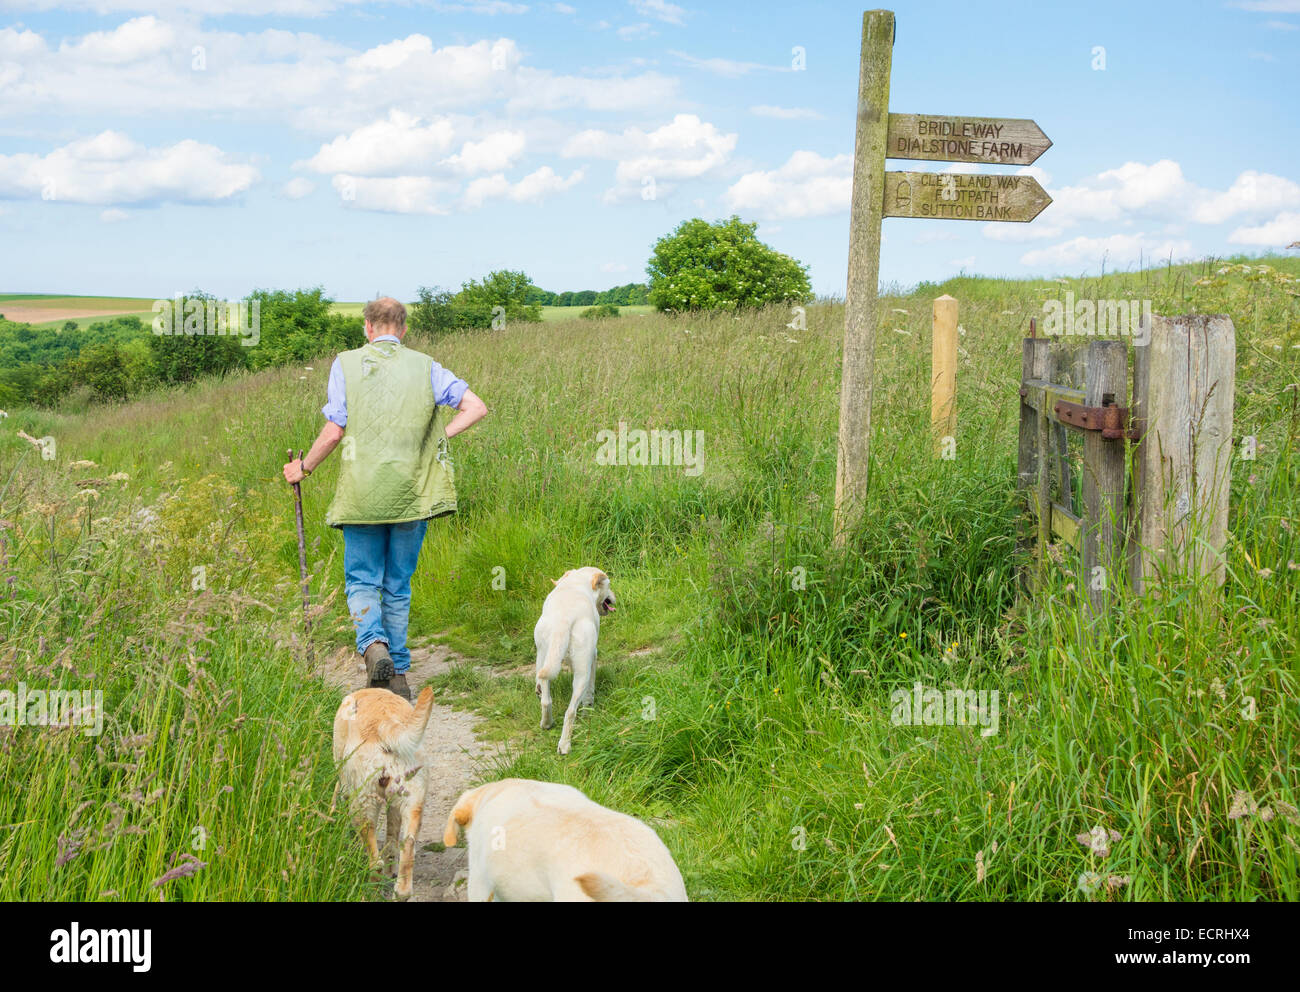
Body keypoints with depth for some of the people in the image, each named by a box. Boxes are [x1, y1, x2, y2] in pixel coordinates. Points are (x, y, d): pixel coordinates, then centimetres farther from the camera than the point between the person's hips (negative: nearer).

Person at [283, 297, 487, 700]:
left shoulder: (346, 364, 0)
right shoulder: (425, 367, 5)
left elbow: (333, 432, -4)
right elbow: (476, 407, -3)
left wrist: (304, 467, 12)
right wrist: (435, 439, 6)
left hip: (362, 494, -2)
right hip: (411, 494, 2)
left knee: (362, 581, 7)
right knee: (399, 587, 13)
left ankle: (373, 645, -20)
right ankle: (398, 675, 14)